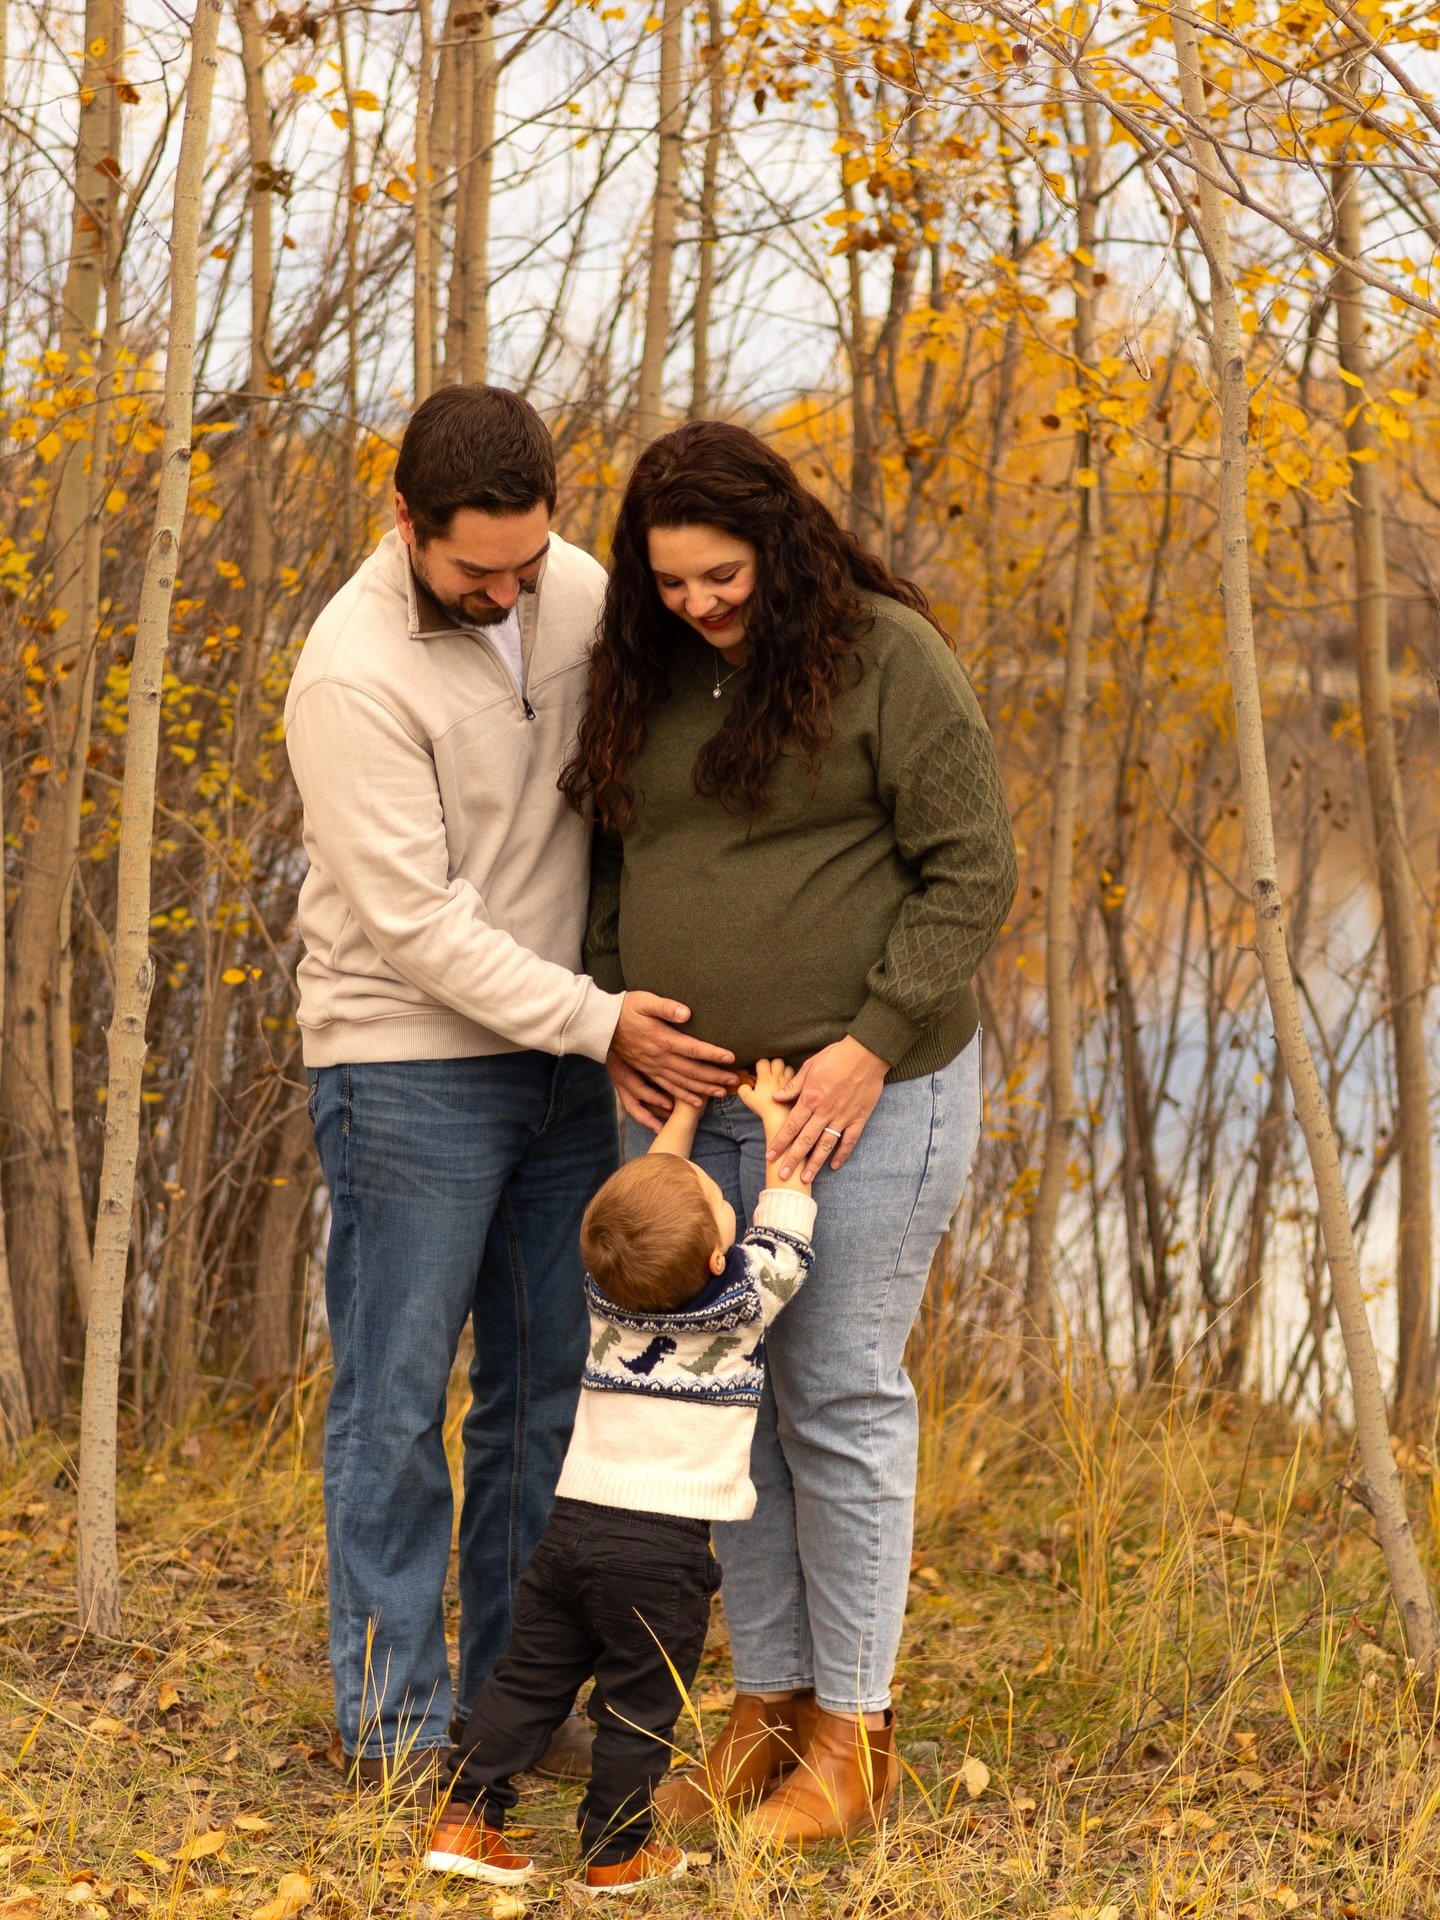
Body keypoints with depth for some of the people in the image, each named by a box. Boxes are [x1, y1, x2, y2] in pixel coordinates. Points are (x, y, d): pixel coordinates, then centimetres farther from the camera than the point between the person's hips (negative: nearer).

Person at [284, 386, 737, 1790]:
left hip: (559, 1062, 6)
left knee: (547, 1396, 10)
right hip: (409, 1064, -6)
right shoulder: (356, 673, -20)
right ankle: (393, 1720, 9)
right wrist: (601, 1025, -19)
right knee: (397, 1402, 0)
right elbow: (413, 922, -20)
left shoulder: (572, 589, 0)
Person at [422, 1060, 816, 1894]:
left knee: (530, 1678, 11)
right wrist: (774, 1118, 13)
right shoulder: (744, 1302, -9)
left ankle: (466, 1819, 10)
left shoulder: (611, 1286, 2)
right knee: (641, 1702, 6)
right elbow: (786, 1220, 5)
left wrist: (688, 1103, 25)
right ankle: (615, 1850, 13)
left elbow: (649, 1185, 18)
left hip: (573, 1521, 5)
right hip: (665, 1545, -5)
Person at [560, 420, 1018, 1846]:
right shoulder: (647, 673, 8)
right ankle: (766, 1707, 21)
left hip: (857, 1097, -6)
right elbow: (614, 856, 18)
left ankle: (852, 1734, 9)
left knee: (839, 1397, -2)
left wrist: (871, 1046, -17)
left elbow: (972, 873, -11)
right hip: (686, 1097, 6)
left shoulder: (886, 656, -9)